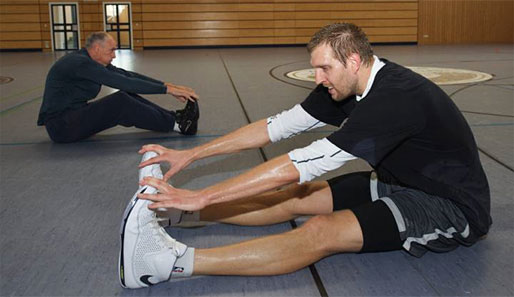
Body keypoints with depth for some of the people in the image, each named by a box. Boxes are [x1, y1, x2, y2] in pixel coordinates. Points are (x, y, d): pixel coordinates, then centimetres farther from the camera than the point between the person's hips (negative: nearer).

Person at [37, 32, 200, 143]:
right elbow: (122, 82, -27)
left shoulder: (94, 62, 7)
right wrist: (167, 90, -26)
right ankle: (176, 125, -19)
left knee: (127, 97, -4)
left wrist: (166, 85, -5)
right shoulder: (80, 63, -22)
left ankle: (174, 117, -5)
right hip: (60, 125, -9)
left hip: (74, 114, 9)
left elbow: (127, 75, 4)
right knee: (120, 102, -24)